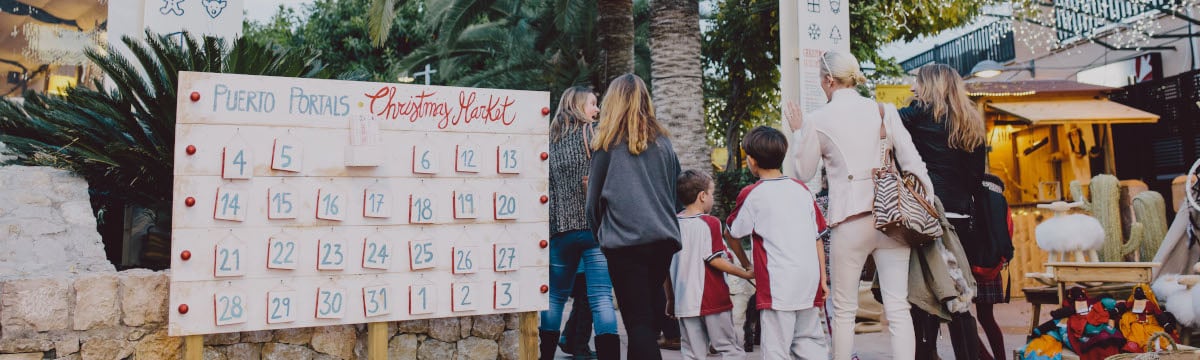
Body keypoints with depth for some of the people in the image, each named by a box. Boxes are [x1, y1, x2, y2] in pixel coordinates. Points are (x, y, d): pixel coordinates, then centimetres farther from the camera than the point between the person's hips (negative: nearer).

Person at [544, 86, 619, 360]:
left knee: (555, 297, 16)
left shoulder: (550, 141, 13)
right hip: (595, 225, -4)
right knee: (601, 299, -6)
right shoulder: (594, 134, 1)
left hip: (561, 227, 4)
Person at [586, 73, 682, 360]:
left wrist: (599, 235, 20)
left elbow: (594, 201, 4)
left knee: (638, 321, -2)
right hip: (663, 239, 5)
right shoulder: (663, 142, 9)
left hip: (625, 243, -5)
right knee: (650, 314, 16)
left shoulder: (608, 144, -2)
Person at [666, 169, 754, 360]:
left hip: (684, 302, 5)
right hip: (713, 300, -5)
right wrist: (747, 274, -6)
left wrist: (670, 298, 17)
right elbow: (715, 260, -14)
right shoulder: (710, 223, -9)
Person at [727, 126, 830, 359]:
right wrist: (823, 279, 15)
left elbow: (735, 234, 4)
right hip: (810, 280, 6)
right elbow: (818, 238, 10)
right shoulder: (802, 189, 9)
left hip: (778, 285, -5)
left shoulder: (752, 194, -5)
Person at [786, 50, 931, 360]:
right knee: (898, 308, 3)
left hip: (850, 221, -2)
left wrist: (797, 132, 21)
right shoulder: (884, 110, 7)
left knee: (844, 309, 11)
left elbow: (803, 172, 10)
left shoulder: (817, 120, 0)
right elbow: (912, 162, 4)